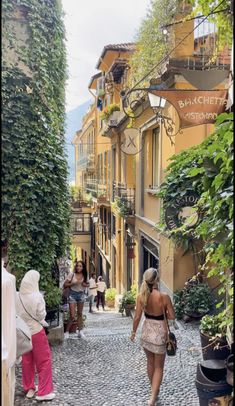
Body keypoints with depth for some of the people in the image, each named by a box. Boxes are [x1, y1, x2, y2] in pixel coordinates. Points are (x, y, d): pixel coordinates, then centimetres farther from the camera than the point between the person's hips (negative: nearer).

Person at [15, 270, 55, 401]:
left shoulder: (17, 296, -7)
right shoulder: (37, 296, -20)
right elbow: (42, 315, -14)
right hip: (36, 331, -5)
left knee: (27, 361, 18)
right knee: (44, 361, 7)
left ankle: (29, 388, 30)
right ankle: (44, 392, 10)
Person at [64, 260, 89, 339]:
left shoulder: (84, 275, 2)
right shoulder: (72, 274, -11)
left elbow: (87, 284, 15)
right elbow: (65, 285, -11)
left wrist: (85, 285, -8)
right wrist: (74, 283, -23)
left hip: (81, 295, 4)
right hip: (73, 295, -4)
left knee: (80, 314, 13)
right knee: (72, 316, -7)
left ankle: (80, 331, 21)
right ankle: (67, 332, 9)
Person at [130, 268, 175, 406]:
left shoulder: (141, 296, -12)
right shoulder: (164, 296, -21)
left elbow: (137, 317, -6)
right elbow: (172, 316, -12)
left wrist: (134, 332, 9)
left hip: (147, 331, 4)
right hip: (159, 332, -4)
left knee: (150, 362, 24)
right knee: (159, 367, 11)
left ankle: (154, 390, 43)